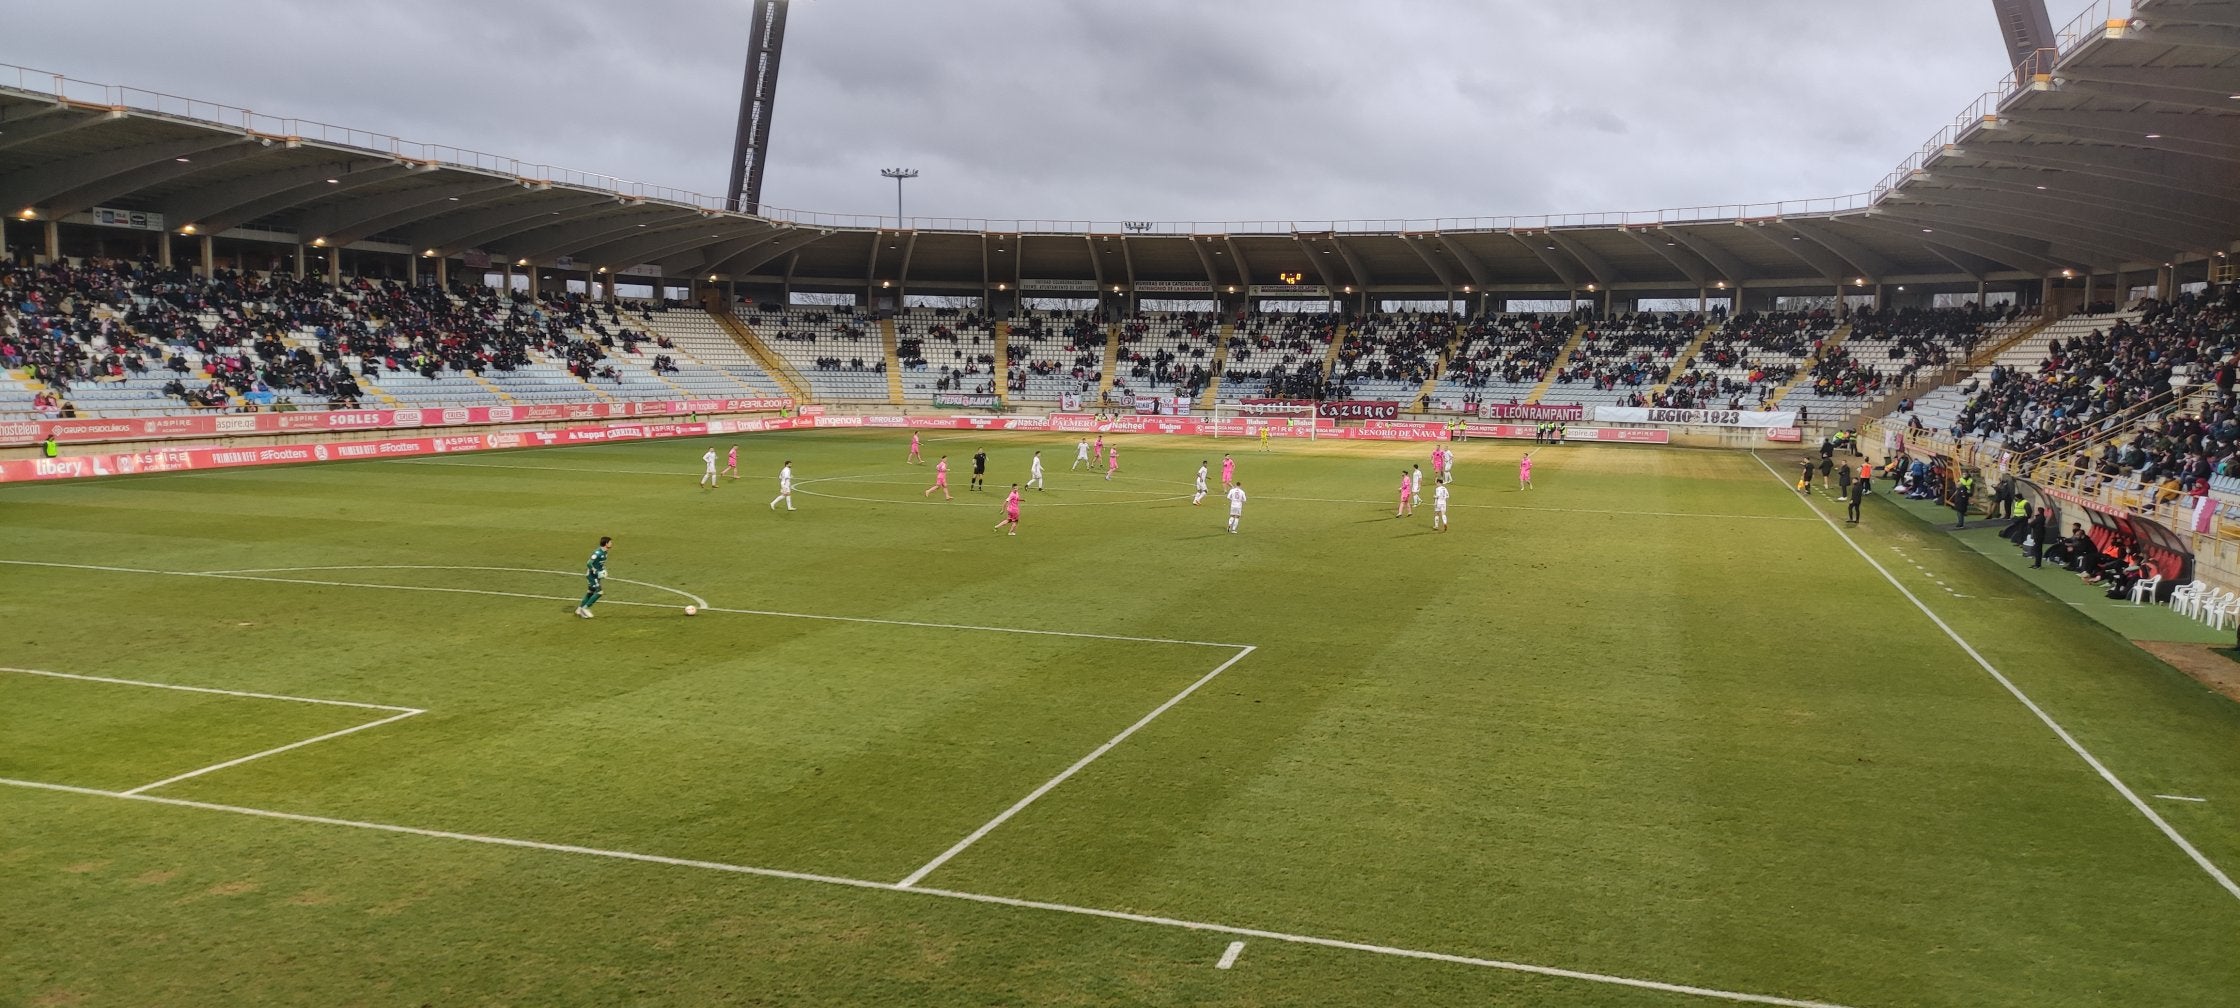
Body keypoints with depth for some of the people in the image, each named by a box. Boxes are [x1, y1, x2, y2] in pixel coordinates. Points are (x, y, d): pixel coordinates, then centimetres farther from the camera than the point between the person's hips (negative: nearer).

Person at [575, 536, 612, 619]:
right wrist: (597, 572, -24)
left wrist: (603, 570, 8)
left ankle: (579, 609, 26)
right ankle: (585, 608, -4)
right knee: (599, 591, -13)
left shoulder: (605, 552, 5)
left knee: (590, 592, 15)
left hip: (597, 575, 9)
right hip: (592, 575, -9)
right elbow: (589, 564, -26)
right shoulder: (598, 553, -24)